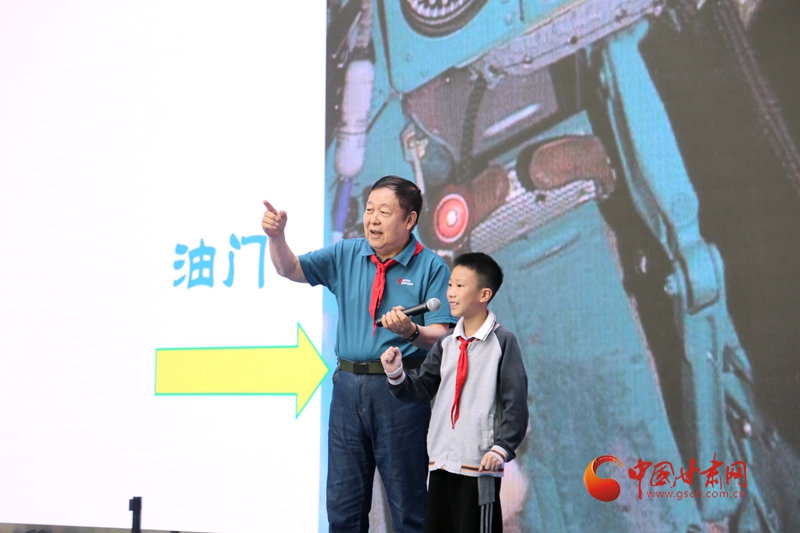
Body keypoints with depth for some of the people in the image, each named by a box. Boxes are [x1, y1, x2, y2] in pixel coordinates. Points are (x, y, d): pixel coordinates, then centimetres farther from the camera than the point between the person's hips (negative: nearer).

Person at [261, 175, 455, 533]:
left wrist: (411, 331, -30)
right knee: (343, 503, 12)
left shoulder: (432, 268, -4)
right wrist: (276, 237, -13)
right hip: (348, 385, 4)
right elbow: (290, 269, 6)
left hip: (400, 390, -4)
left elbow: (439, 336, -10)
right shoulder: (346, 255, 9)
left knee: (407, 503, 3)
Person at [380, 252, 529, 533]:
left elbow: (516, 403, -9)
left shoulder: (503, 341, -6)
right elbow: (422, 390, 12)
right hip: (441, 460, 6)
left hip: (480, 464, -6)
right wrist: (396, 375, -5)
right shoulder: (447, 343, 11)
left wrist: (501, 449, -16)